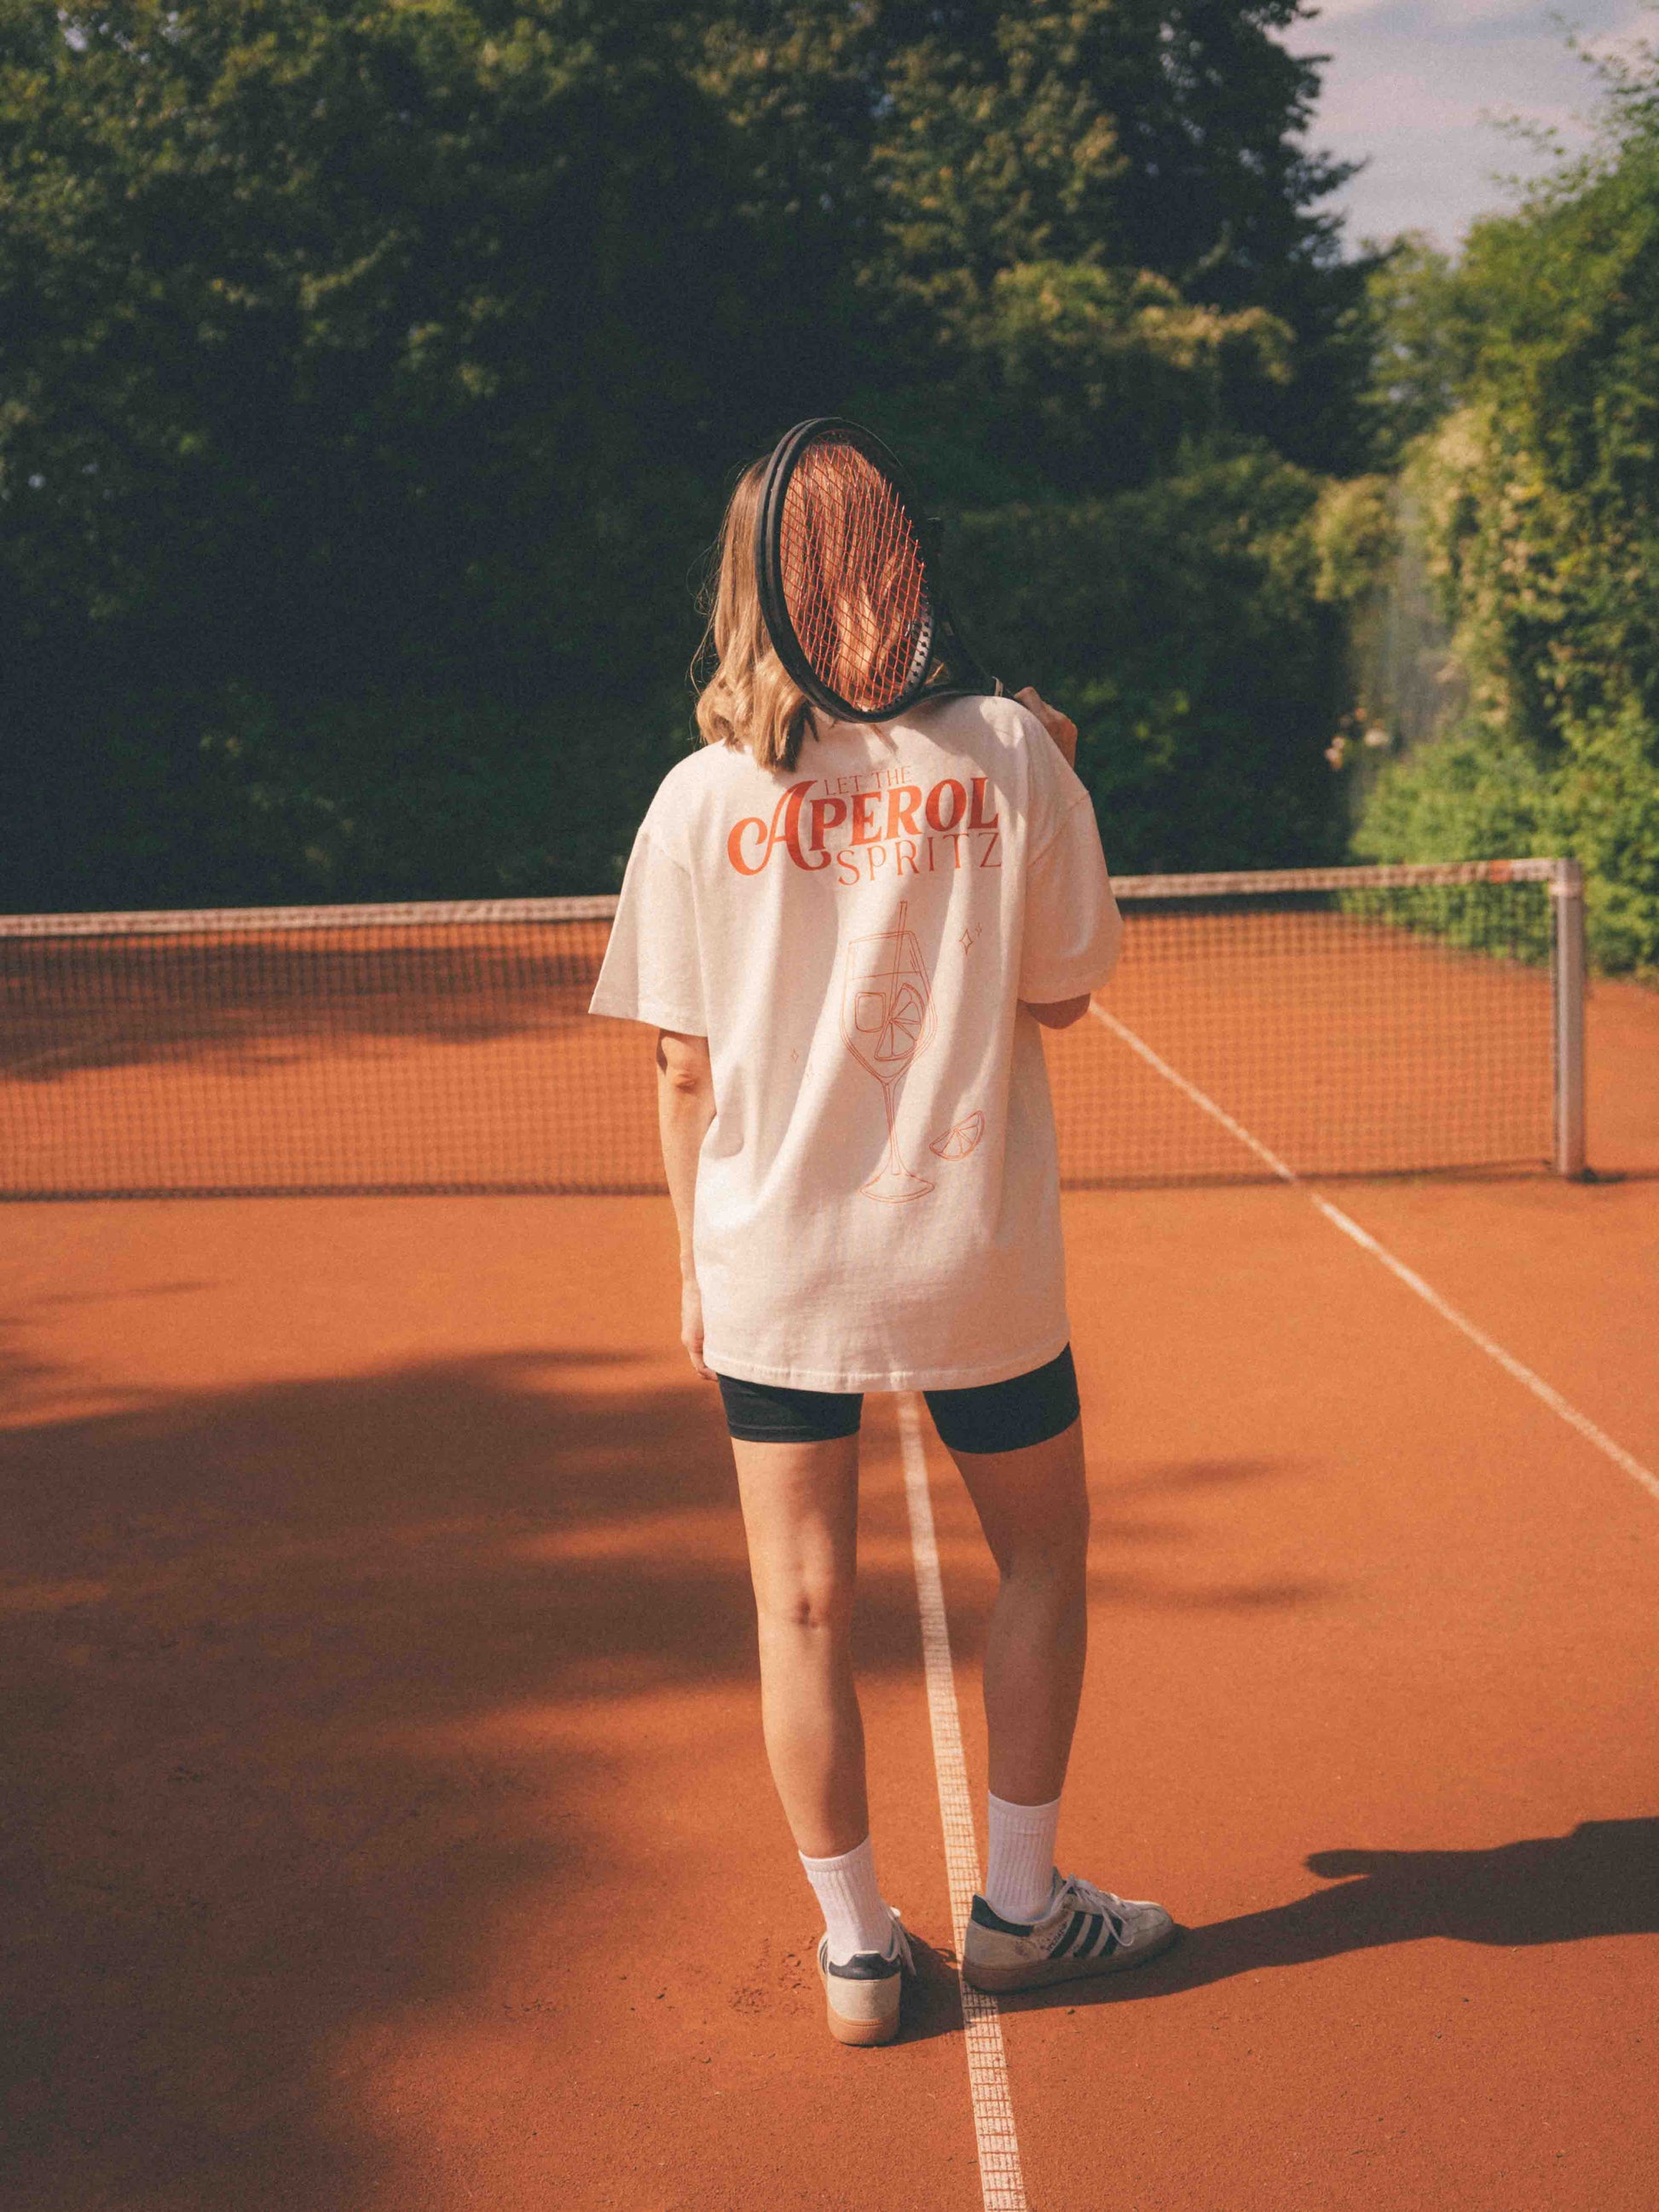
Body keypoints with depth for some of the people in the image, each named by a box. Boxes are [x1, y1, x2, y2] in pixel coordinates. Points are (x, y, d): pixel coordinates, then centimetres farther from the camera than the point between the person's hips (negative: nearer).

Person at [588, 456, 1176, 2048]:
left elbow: (684, 1072, 0)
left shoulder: (697, 799, -4)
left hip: (771, 1261, 1)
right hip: (975, 1258, 0)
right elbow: (1058, 997, 0)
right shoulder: (1009, 754, -8)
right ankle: (1016, 1907, 28)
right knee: (1041, 1563, 19)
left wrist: (694, 1268, 11)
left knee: (804, 1606, 11)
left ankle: (857, 1950, 20)